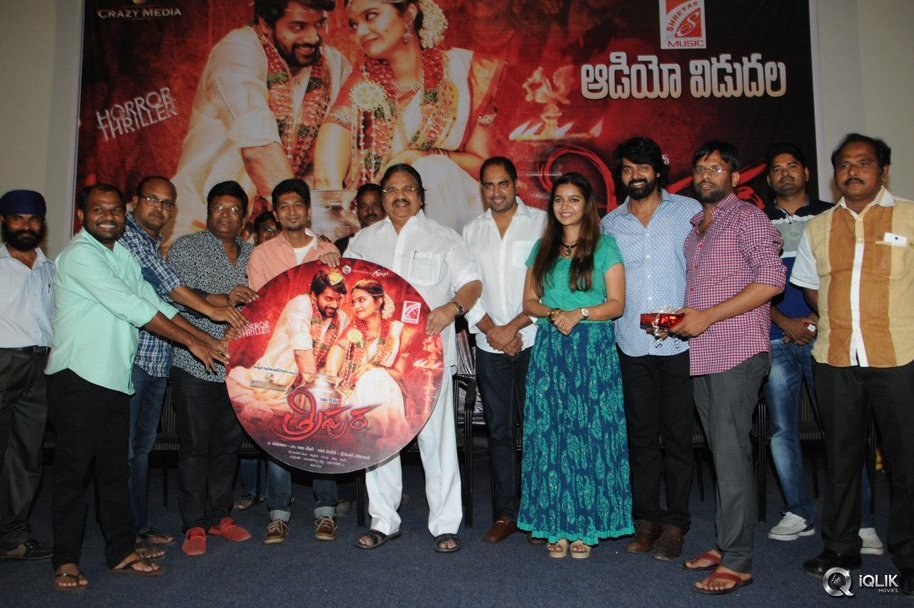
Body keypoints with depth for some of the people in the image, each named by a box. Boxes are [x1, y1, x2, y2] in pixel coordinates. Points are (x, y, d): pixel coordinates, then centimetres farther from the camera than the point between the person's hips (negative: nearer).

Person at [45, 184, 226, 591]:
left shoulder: (122, 256, 16)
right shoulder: (79, 255, -11)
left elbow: (155, 304, 13)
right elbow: (134, 309, -17)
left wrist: (207, 339, 5)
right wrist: (191, 341, -15)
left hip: (115, 377, 8)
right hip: (77, 377, -8)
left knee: (114, 469, 12)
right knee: (73, 470, 2)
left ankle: (121, 552, 21)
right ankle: (66, 561, 14)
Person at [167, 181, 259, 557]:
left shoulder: (250, 254, 14)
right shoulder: (186, 248, 0)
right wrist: (222, 300, -27)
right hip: (196, 362, -4)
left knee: (229, 442, 10)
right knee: (195, 445, 2)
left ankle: (220, 516, 24)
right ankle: (194, 525, 13)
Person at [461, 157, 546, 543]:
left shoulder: (541, 222, 1)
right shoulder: (472, 231, 13)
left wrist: (513, 327, -10)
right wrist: (491, 330, -4)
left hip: (533, 341, -3)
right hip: (490, 346, 4)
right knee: (499, 430, 7)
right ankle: (505, 514, 17)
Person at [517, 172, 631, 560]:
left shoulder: (605, 247, 4)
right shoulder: (543, 249, 15)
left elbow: (617, 303, -2)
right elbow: (529, 301, 12)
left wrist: (579, 313, -17)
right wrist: (552, 313, -8)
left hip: (593, 349, -3)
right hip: (549, 349, 3)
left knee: (590, 432, -1)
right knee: (550, 433, 2)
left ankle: (586, 527, 11)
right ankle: (557, 526, 13)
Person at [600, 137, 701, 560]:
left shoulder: (689, 211, 4)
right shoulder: (610, 223, 12)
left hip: (679, 341, -2)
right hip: (632, 344, 3)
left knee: (677, 434, 3)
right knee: (641, 434, 9)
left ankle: (676, 521, 16)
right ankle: (646, 517, 20)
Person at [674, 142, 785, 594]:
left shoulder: (747, 218, -3)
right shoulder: (694, 229, 21)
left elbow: (772, 280, -14)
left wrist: (707, 316, -15)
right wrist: (682, 318, 7)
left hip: (737, 353, -7)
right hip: (701, 355, 8)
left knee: (730, 455, -7)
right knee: (721, 453, 12)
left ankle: (737, 562, 2)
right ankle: (725, 543, 21)